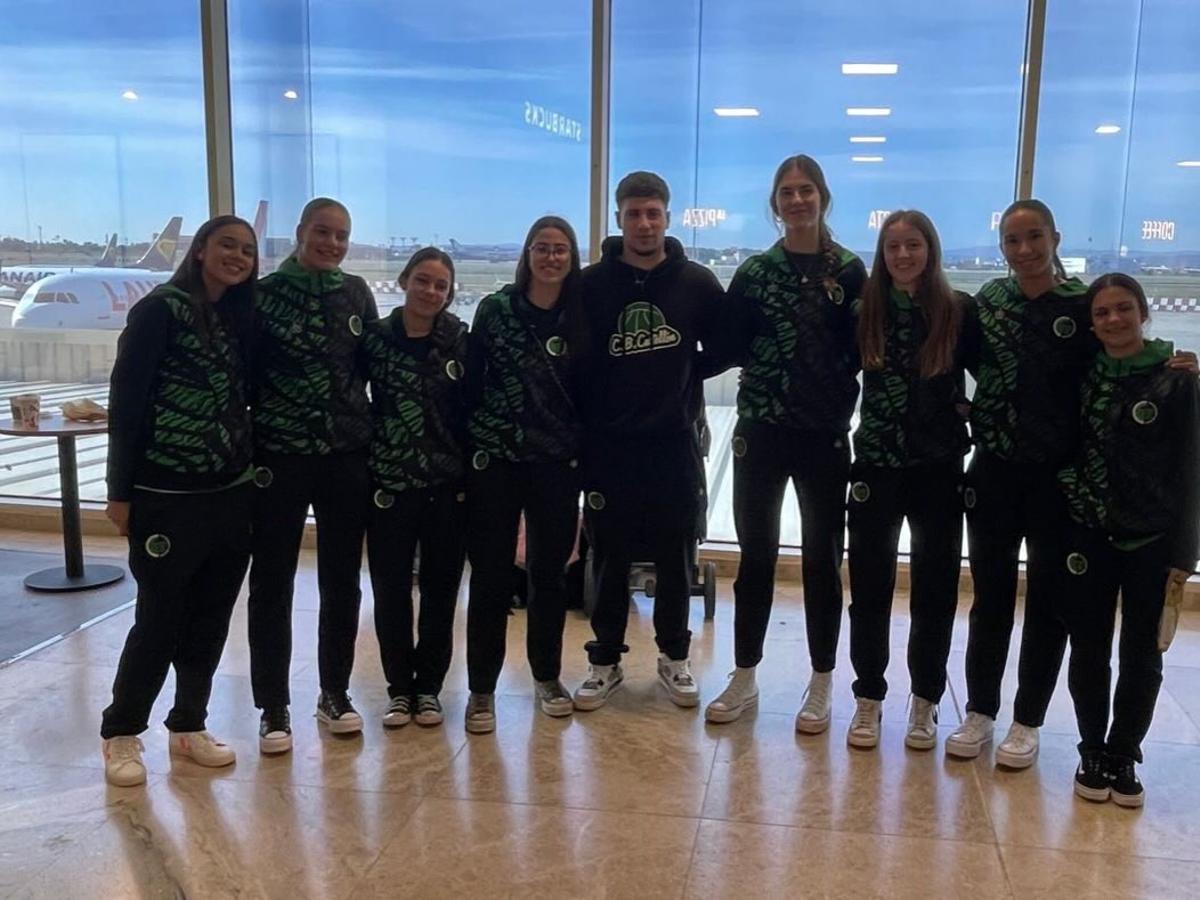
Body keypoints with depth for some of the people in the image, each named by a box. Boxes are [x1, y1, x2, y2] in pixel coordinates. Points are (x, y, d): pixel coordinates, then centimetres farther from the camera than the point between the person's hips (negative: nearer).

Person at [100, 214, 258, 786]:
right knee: (160, 621, 3)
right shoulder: (161, 309, -8)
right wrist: (120, 492, -11)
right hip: (166, 497, -5)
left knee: (210, 620, 11)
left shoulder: (240, 318, 10)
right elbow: (125, 402, -10)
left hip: (231, 495, 6)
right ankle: (120, 734, 22)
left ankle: (189, 727, 28)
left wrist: (251, 472, 7)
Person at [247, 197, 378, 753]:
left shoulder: (357, 293, 6)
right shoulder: (265, 294, -2)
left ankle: (335, 694, 26)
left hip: (347, 456, 3)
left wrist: (373, 435, 8)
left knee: (342, 581, 10)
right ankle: (273, 708, 17)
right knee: (271, 584, 4)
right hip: (278, 456, -3)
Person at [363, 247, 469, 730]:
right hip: (389, 482, 0)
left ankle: (428, 686, 22)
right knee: (391, 589, 4)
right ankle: (399, 688, 20)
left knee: (440, 587, 7)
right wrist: (363, 460, -3)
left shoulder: (461, 340, 2)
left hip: (448, 484, 1)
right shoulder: (375, 337, 0)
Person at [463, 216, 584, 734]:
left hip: (557, 463, 2)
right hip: (494, 459, -1)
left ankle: (547, 677, 28)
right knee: (491, 574, 2)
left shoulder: (580, 318, 4)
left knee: (549, 571, 11)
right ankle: (482, 688, 15)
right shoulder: (494, 309, -1)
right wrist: (468, 446, -2)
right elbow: (471, 382, 1)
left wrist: (585, 456, 5)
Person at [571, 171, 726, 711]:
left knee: (675, 556, 10)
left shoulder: (698, 283, 1)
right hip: (607, 444, -1)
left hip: (674, 443, 1)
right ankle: (605, 662, 23)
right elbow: (574, 361, 2)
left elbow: (723, 351, 11)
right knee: (609, 557, 8)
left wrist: (685, 380, 1)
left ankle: (674, 659, 28)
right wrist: (587, 416, -3)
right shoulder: (591, 284, -1)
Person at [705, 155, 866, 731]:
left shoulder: (849, 270, 1)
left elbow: (864, 348, -1)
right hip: (761, 429, 1)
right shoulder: (755, 271, 4)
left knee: (822, 558, 7)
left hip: (826, 434, -1)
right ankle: (744, 678, 21)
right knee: (756, 554, 8)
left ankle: (821, 687, 21)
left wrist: (841, 398, -9)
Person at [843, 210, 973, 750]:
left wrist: (968, 420, -10)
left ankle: (925, 702, 24)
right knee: (869, 587, 6)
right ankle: (868, 699, 20)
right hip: (876, 464, 1)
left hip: (939, 467, 0)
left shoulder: (959, 311, -3)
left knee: (935, 588, 9)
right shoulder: (866, 310, 0)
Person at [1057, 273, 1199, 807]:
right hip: (1087, 538, 2)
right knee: (1088, 649, 6)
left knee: (1141, 654, 7)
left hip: (1151, 542, -2)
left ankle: (1124, 757, 22)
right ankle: (1093, 753, 21)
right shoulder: (1083, 378, 5)